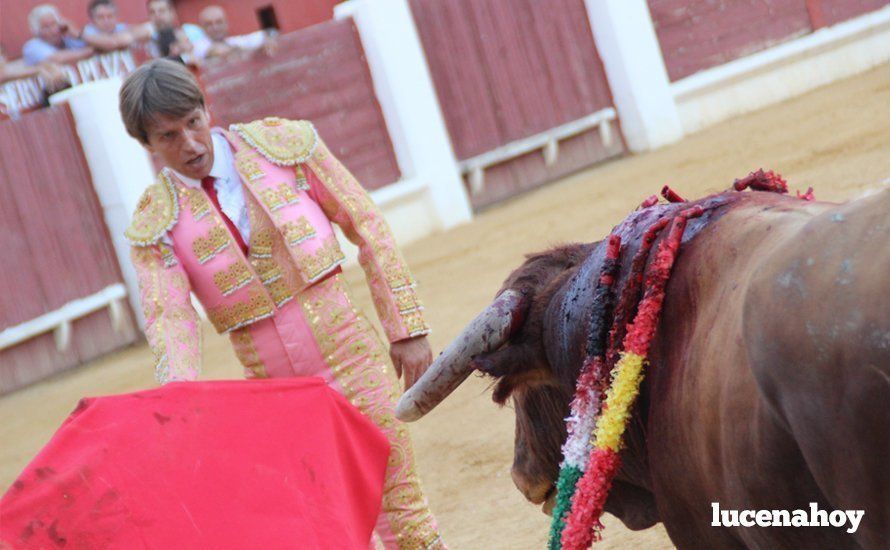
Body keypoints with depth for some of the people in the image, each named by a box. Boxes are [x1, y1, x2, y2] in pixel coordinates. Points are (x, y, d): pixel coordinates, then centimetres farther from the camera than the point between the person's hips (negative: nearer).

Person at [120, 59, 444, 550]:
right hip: (271, 392, 1)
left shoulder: (283, 144, -2)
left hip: (351, 362, -1)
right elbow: (169, 320, -14)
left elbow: (366, 227, 3)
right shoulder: (155, 226, -1)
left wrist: (405, 326, 0)